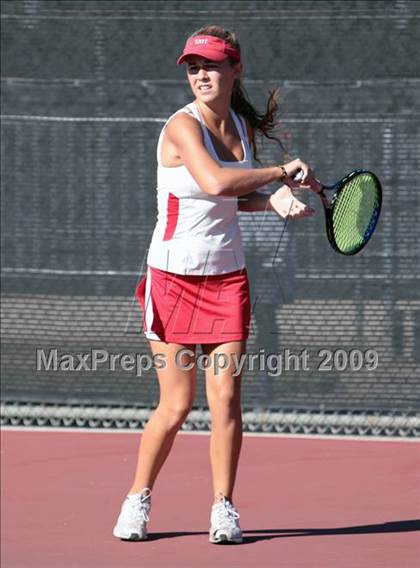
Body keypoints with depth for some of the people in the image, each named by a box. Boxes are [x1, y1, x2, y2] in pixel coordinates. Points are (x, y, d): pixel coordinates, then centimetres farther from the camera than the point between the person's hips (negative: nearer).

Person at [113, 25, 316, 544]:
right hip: (174, 278, -5)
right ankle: (137, 502, 16)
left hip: (226, 276, 5)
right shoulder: (183, 125, -14)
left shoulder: (243, 126, 6)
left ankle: (224, 508, 6)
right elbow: (215, 182, -31)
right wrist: (283, 171, -22)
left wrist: (273, 199, -3)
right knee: (176, 404, -3)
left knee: (225, 398, -3)